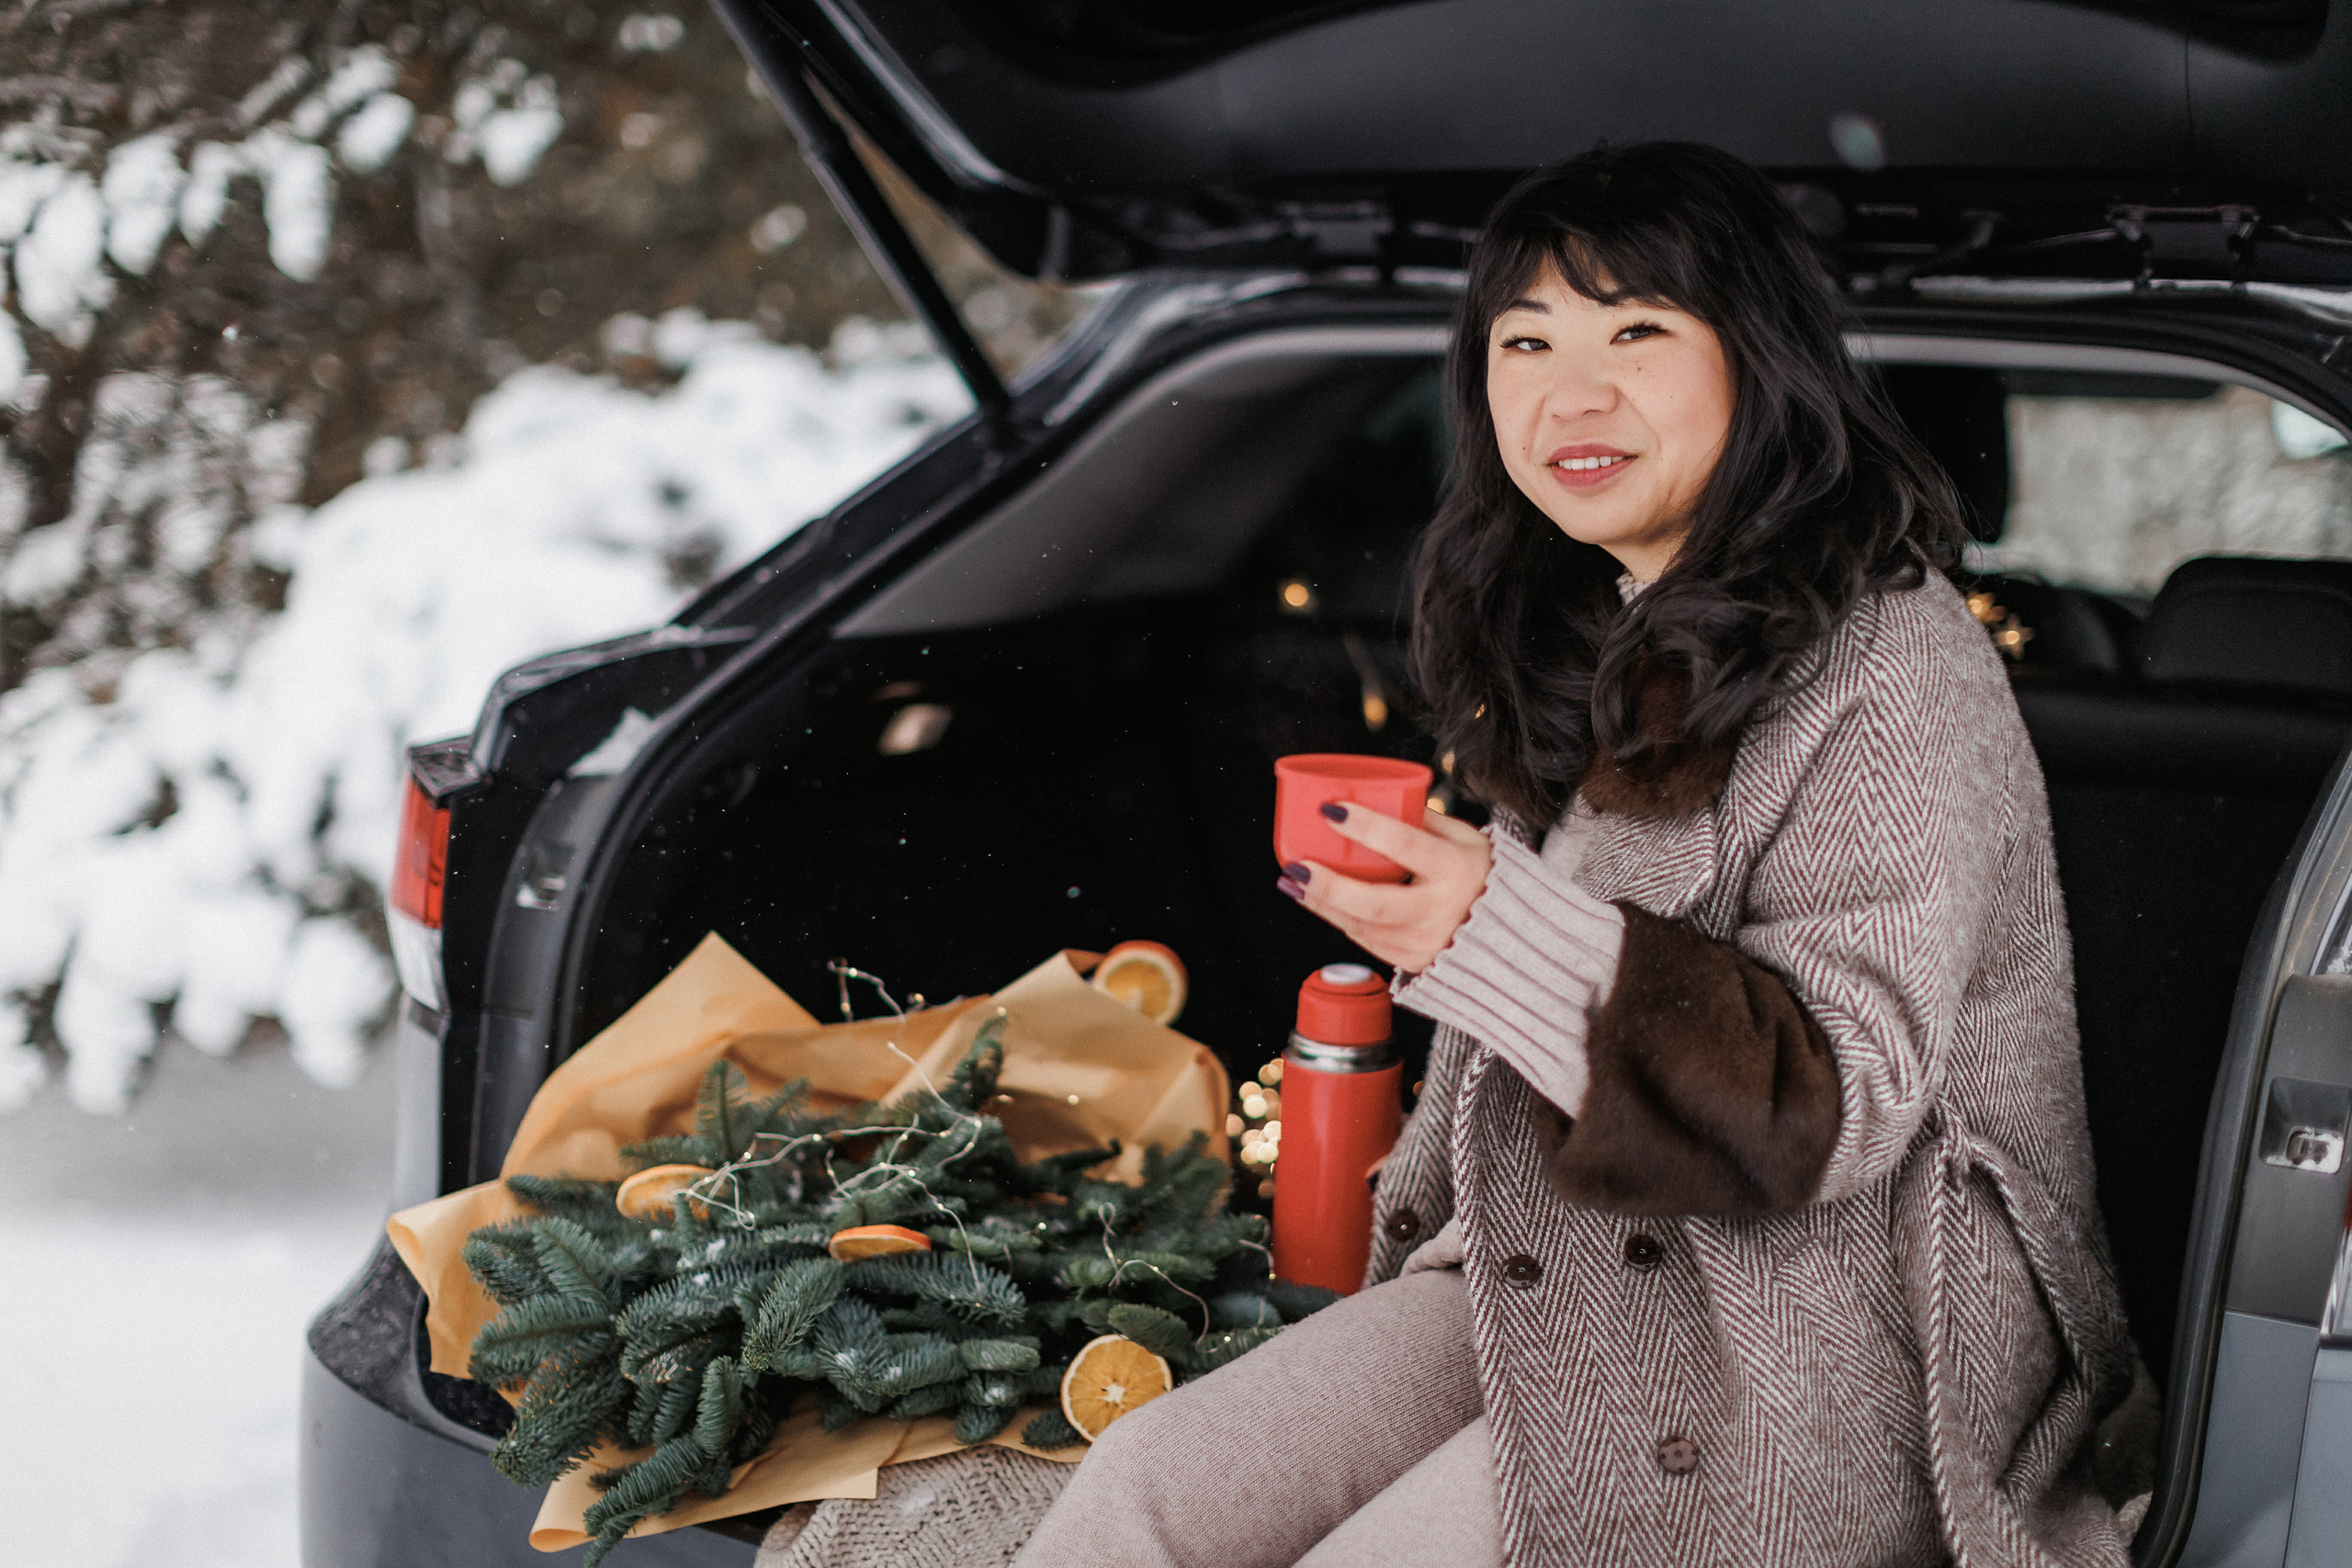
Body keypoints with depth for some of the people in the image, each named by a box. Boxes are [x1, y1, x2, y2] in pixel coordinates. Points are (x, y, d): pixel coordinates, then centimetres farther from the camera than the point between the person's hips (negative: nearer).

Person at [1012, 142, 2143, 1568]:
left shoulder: (1897, 670, -14)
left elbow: (1837, 1100, -21)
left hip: (1820, 1348, -7)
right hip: (1553, 1279, 7)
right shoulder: (1594, 648, 12)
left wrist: (1502, 938, -29)